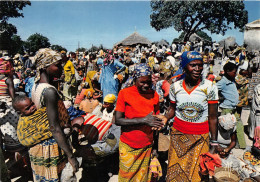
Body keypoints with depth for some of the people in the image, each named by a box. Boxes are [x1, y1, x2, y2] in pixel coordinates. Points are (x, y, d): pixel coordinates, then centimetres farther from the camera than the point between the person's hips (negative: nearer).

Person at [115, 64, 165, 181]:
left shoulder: (154, 95, 1)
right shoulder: (124, 93, -10)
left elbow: (156, 118, 8)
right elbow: (118, 120, -16)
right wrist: (144, 120, -23)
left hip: (147, 145, 3)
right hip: (128, 146, -2)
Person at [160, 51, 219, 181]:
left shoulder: (210, 87, -11)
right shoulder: (175, 87, -5)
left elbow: (213, 118, -7)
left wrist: (214, 144, -6)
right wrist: (165, 118, -11)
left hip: (200, 138, -1)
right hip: (178, 135, 2)